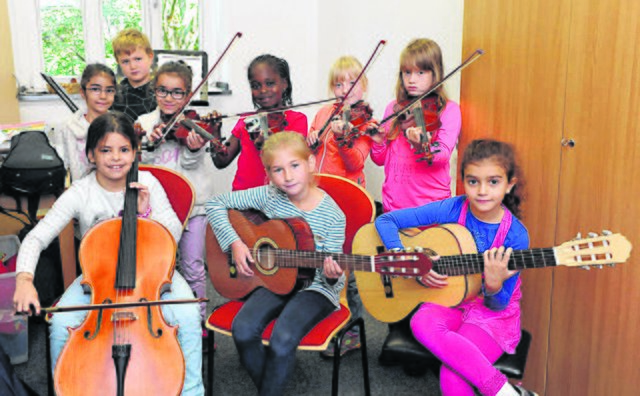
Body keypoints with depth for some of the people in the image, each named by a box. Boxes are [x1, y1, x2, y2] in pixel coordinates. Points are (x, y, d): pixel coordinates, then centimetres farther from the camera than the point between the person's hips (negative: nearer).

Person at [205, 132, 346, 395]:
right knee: (243, 330, -22)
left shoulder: (332, 215, -11)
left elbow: (332, 271, -6)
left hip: (314, 286, -3)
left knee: (282, 339, -29)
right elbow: (216, 204, 2)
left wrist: (332, 276, -31)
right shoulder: (268, 197, -4)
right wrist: (235, 243, -10)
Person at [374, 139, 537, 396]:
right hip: (450, 299, 4)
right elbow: (385, 221, -12)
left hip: (493, 313, -3)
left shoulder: (515, 235, -15)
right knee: (423, 324, -34)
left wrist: (494, 285, -32)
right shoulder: (451, 209, -12)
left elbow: (498, 304, -9)